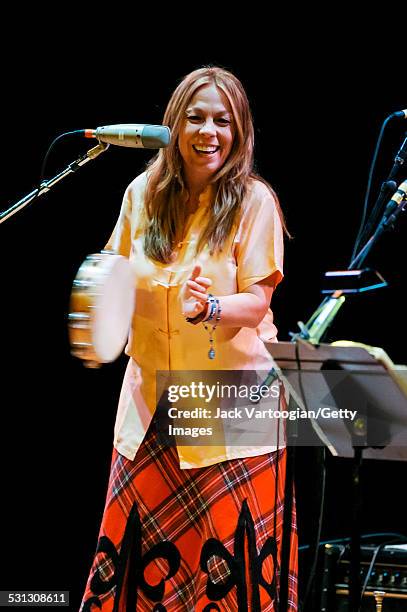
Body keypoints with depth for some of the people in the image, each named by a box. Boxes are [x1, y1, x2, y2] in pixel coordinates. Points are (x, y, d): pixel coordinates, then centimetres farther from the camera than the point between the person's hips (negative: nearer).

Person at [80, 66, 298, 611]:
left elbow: (257, 302, -11)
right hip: (152, 390, 4)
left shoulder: (253, 200, -7)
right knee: (140, 546, 3)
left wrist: (208, 308, -29)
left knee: (225, 555, -4)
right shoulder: (143, 193, 5)